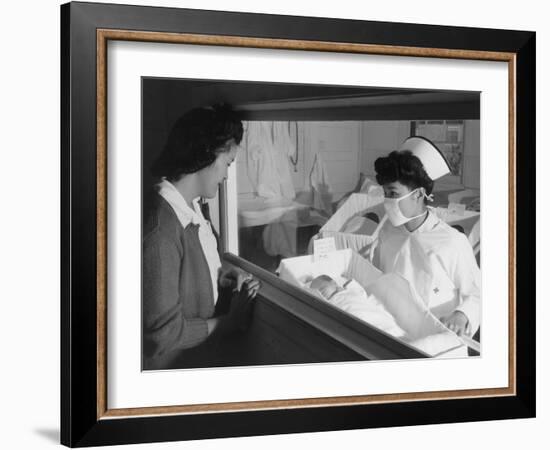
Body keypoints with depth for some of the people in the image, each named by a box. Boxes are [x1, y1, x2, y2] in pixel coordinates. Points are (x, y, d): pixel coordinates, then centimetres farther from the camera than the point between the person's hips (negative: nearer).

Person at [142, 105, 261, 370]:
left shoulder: (192, 208, -1)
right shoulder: (161, 231, -29)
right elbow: (163, 331, -26)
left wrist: (222, 274, -3)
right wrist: (231, 321, -15)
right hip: (170, 366, -8)